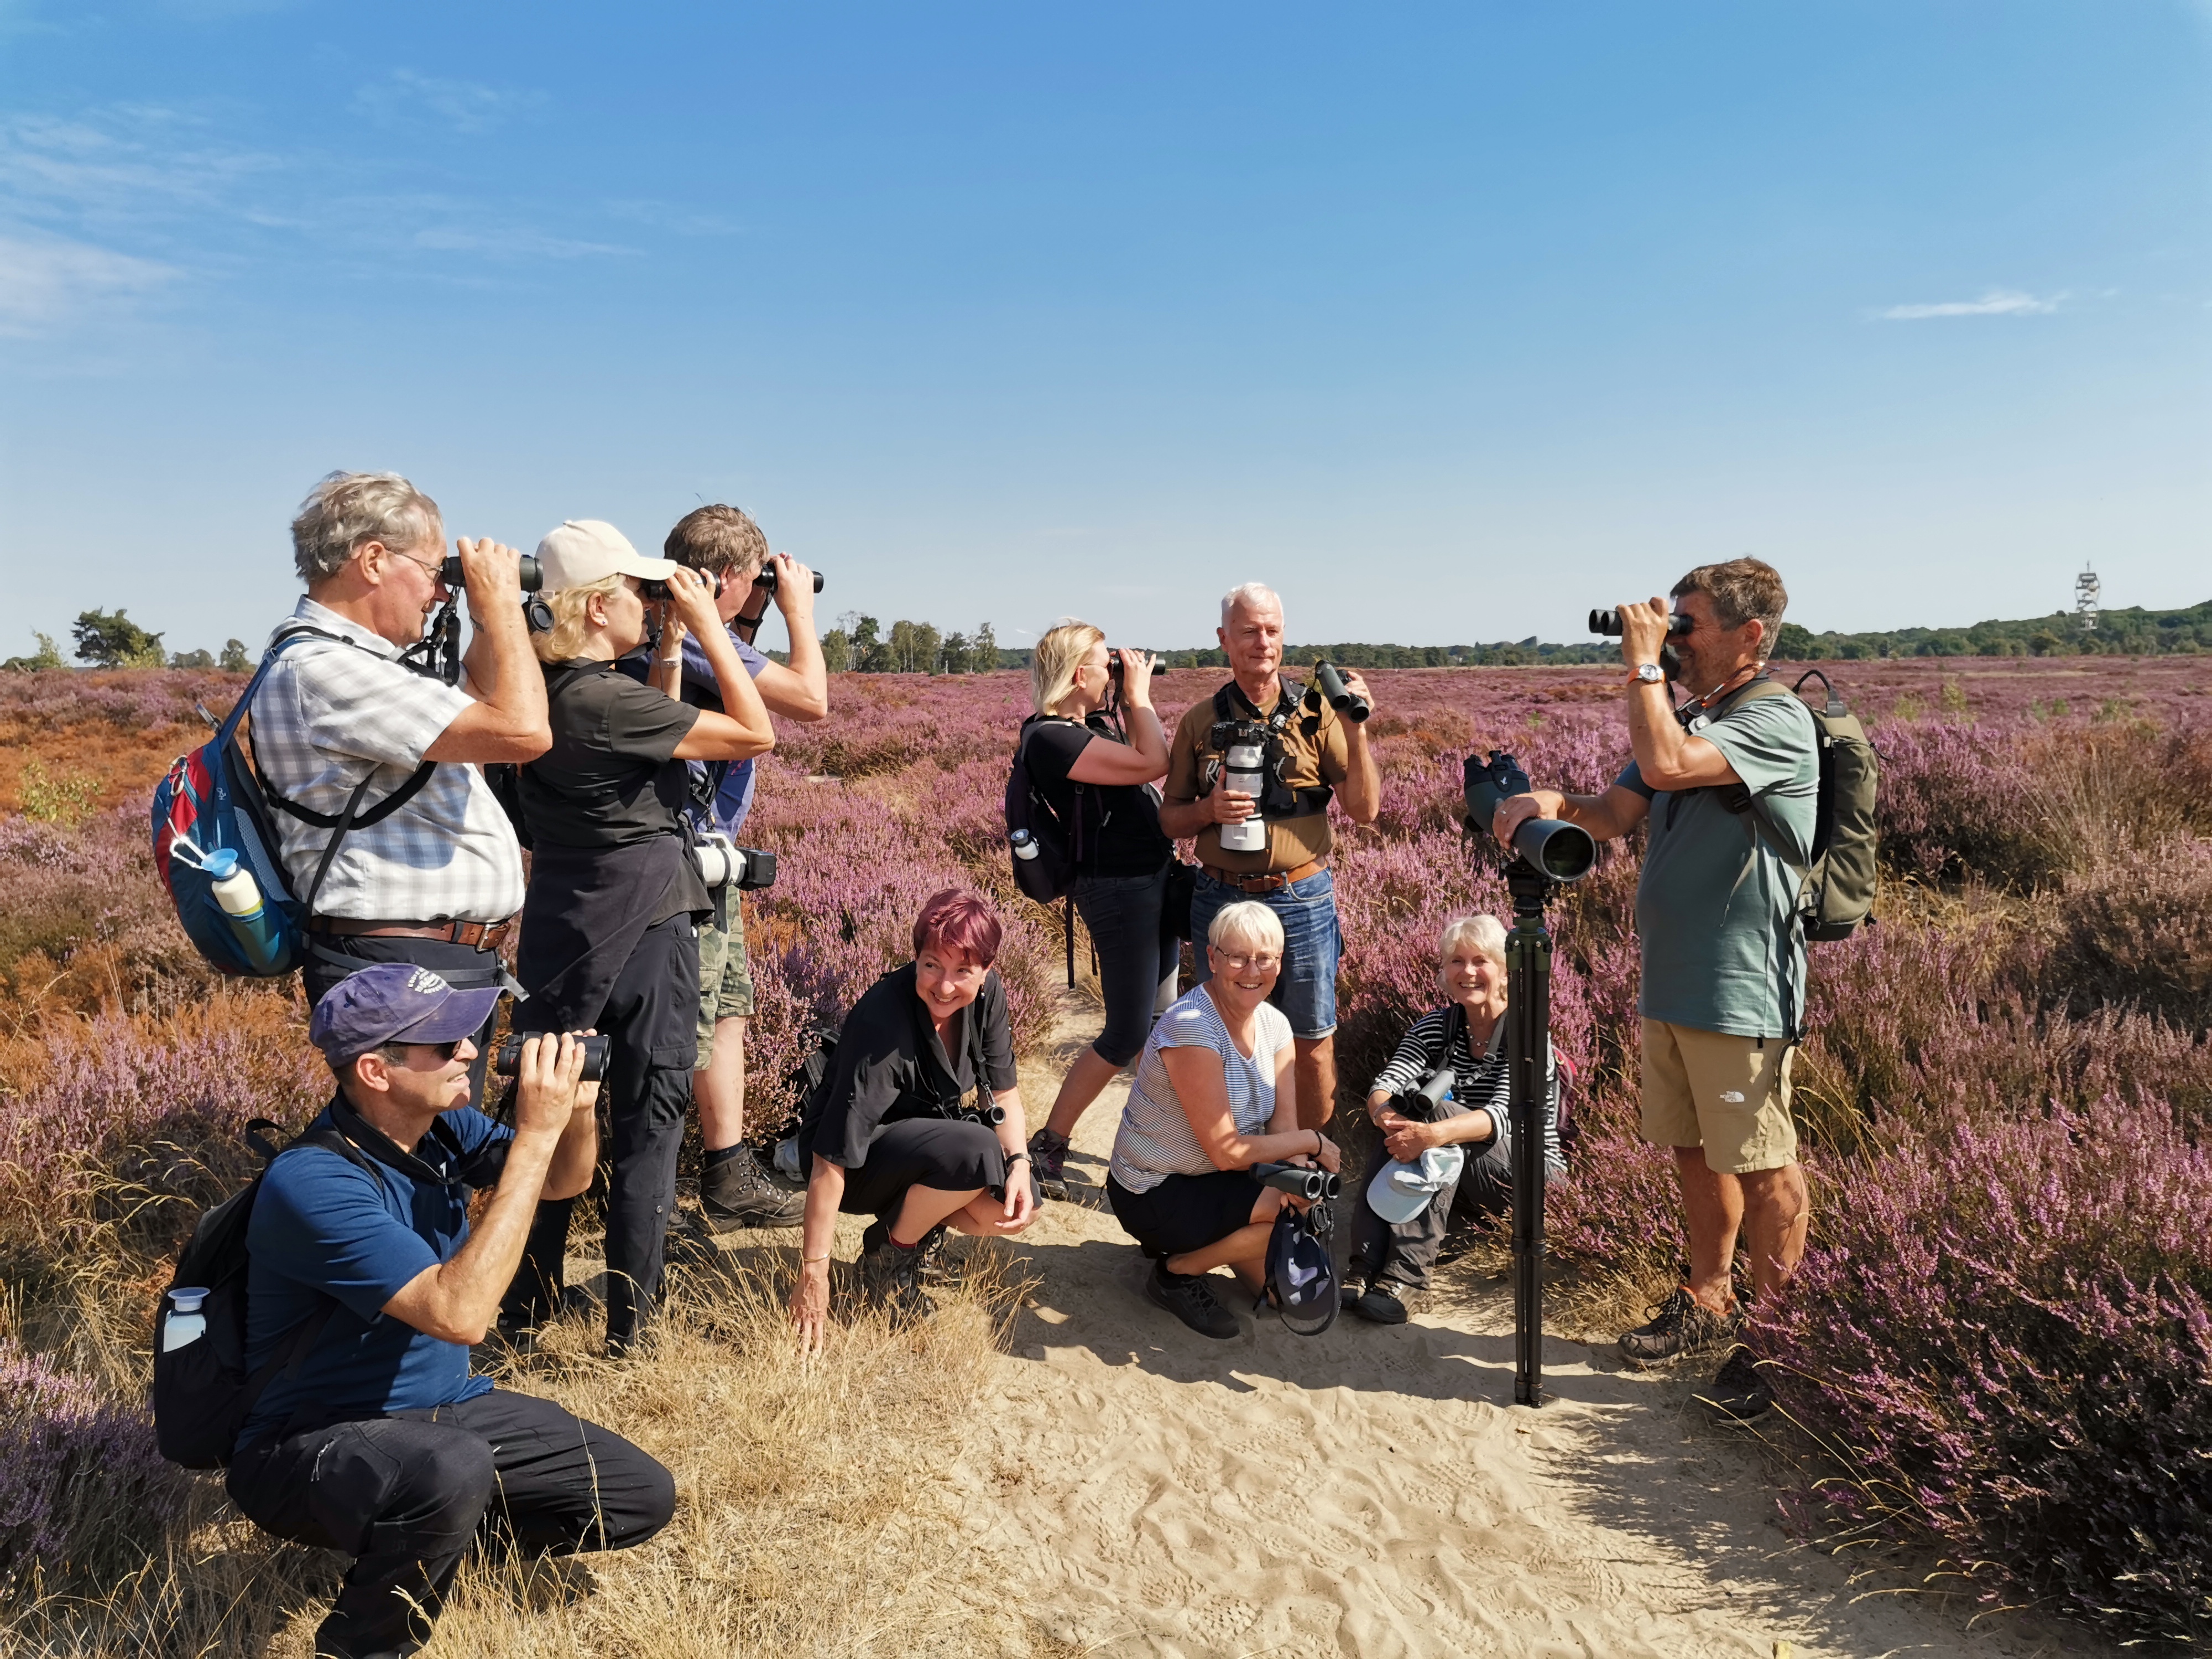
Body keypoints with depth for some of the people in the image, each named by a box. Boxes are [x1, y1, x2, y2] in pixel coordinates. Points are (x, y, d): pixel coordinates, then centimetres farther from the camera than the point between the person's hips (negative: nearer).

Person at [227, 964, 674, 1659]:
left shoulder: (438, 1123, -5)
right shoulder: (314, 1182, -28)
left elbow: (563, 1181, 10)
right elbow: (459, 1313, -35)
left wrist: (577, 1111, -14)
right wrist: (533, 1136, -33)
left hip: (444, 1406, 7)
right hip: (316, 1444, -7)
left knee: (643, 1498, -1)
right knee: (454, 1471, -40)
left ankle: (432, 1530, 19)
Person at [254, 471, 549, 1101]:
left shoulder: (356, 660, 15)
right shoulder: (321, 669, -19)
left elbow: (474, 709, 31)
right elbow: (521, 731, -25)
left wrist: (491, 620, 17)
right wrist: (501, 605, -11)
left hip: (451, 963, 11)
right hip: (402, 976, -11)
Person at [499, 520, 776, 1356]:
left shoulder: (541, 693, 5)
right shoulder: (606, 699, -18)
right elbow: (756, 733, -15)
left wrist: (669, 642, 15)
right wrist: (705, 622, -10)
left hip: (558, 935, 7)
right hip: (642, 934, -7)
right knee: (646, 1128, 4)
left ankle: (523, 1311, 28)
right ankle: (628, 1332, 11)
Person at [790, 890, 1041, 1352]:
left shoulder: (986, 994, -13)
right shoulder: (882, 1024, -33)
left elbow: (1003, 1090, 0)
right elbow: (831, 1160, -31)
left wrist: (1020, 1162, -18)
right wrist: (813, 1272, -29)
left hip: (926, 1138, 7)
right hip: (860, 1160, -6)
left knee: (1015, 1209, -17)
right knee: (976, 1152, -32)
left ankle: (909, 1215, 10)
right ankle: (887, 1254, -7)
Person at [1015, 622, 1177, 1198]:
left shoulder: (1092, 725, 9)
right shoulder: (1050, 737, -20)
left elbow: (1145, 766, 22)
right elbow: (1153, 765, -26)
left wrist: (1134, 703, 11)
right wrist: (1139, 694, -12)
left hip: (1154, 879, 10)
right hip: (1118, 889, -10)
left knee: (1162, 1020, 17)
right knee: (1127, 1035, -3)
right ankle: (1047, 1145, 10)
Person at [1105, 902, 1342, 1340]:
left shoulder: (1274, 1024, -2)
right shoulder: (1191, 1028, -27)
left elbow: (1284, 1128, -8)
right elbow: (1226, 1152, -25)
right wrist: (1313, 1142, -15)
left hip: (1211, 1180, 8)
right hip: (1154, 1196, -8)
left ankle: (1193, 1241, 20)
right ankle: (1178, 1270, -2)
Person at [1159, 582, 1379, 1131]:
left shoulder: (1316, 713, 0)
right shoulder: (1200, 721, 4)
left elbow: (1364, 810, -3)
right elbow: (1169, 819, 8)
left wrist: (1356, 731, -15)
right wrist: (1210, 809, -13)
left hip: (1302, 899, -1)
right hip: (1221, 899, 1)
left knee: (1312, 1043, 8)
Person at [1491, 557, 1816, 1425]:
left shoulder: (1778, 720, -14)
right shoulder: (1689, 716, 15)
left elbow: (1665, 766, -29)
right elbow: (1619, 813, 9)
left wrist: (1644, 663, -17)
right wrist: (1557, 803, -12)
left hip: (1739, 990, -9)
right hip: (1669, 984, 9)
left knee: (1761, 1166, 2)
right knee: (1694, 1150, 18)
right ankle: (1708, 1304, 32)